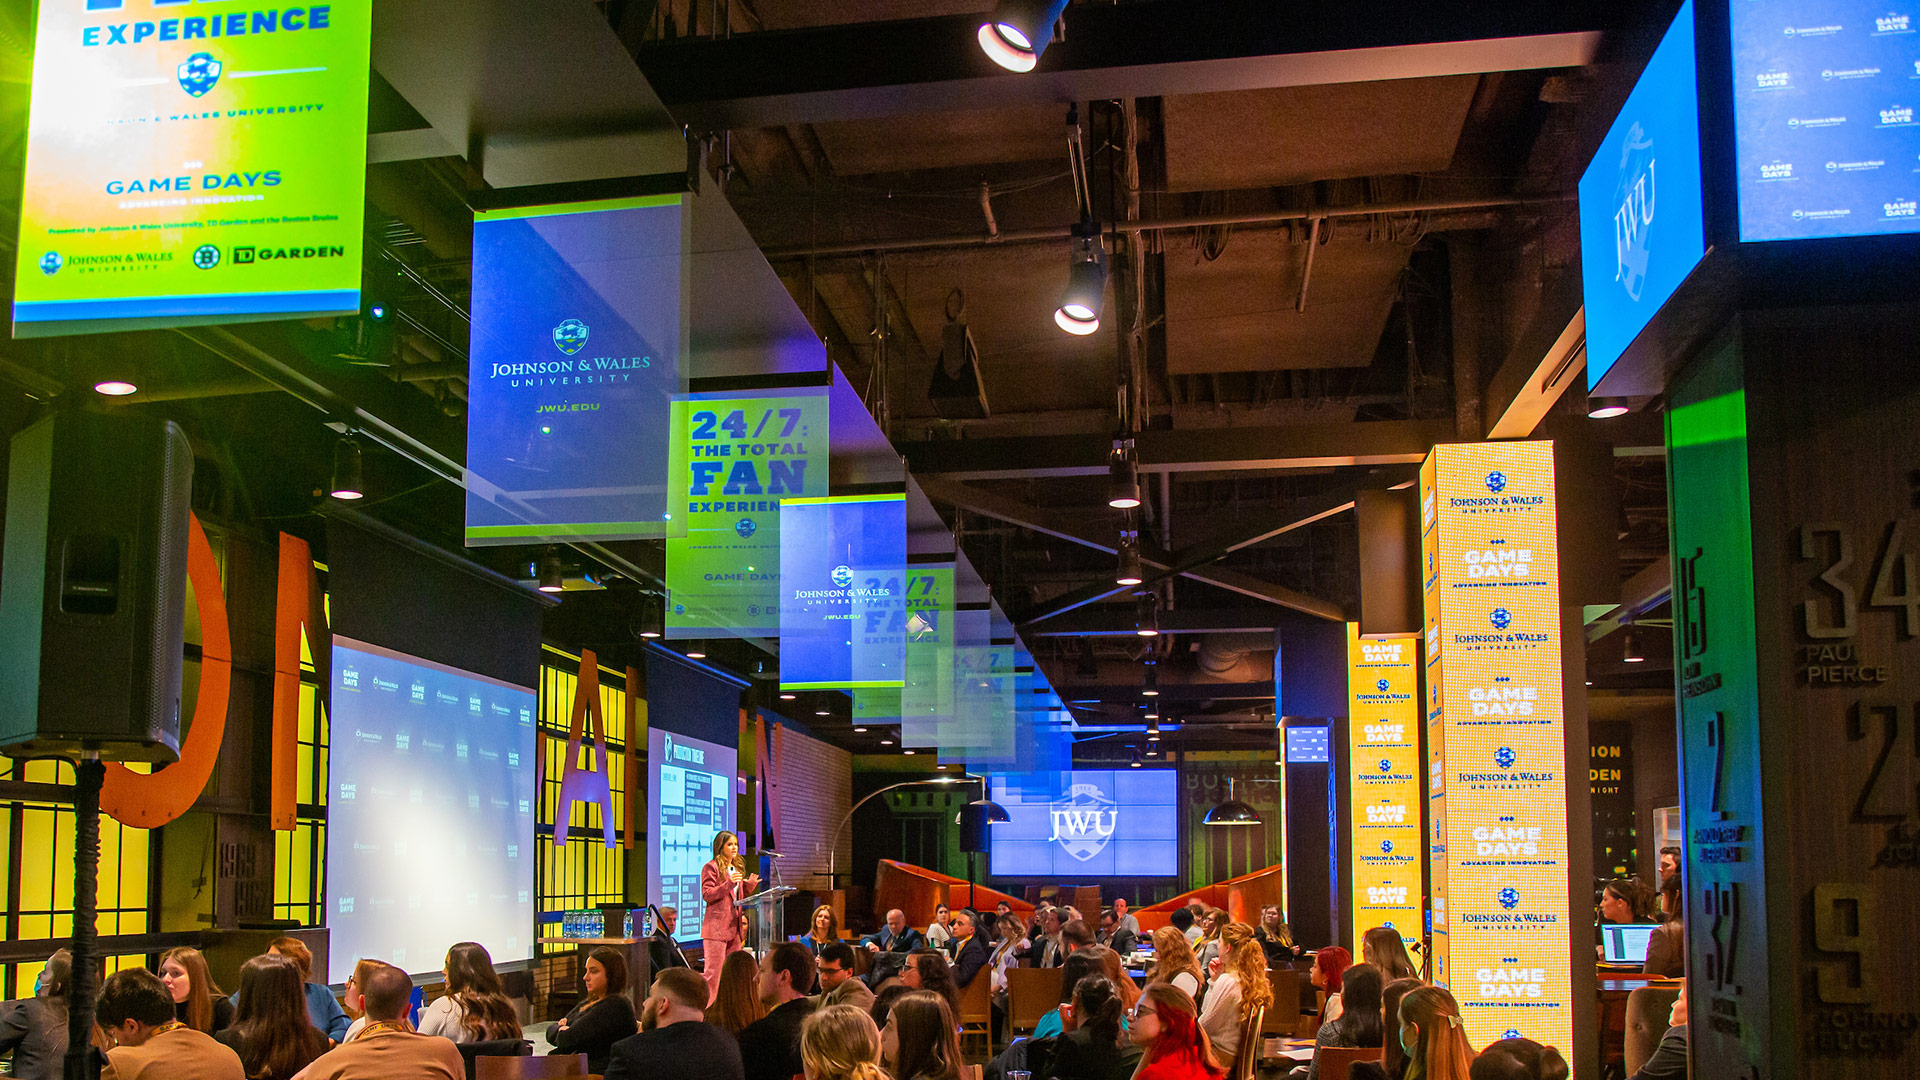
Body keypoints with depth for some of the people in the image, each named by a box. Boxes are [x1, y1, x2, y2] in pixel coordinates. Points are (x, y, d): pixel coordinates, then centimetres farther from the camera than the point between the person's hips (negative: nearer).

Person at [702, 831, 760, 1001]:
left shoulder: (737, 868, 20)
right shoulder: (711, 867, -5)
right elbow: (707, 895, -13)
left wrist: (750, 885, 7)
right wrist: (729, 883, -22)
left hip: (734, 925, 8)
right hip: (716, 926, -8)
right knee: (714, 970, -10)